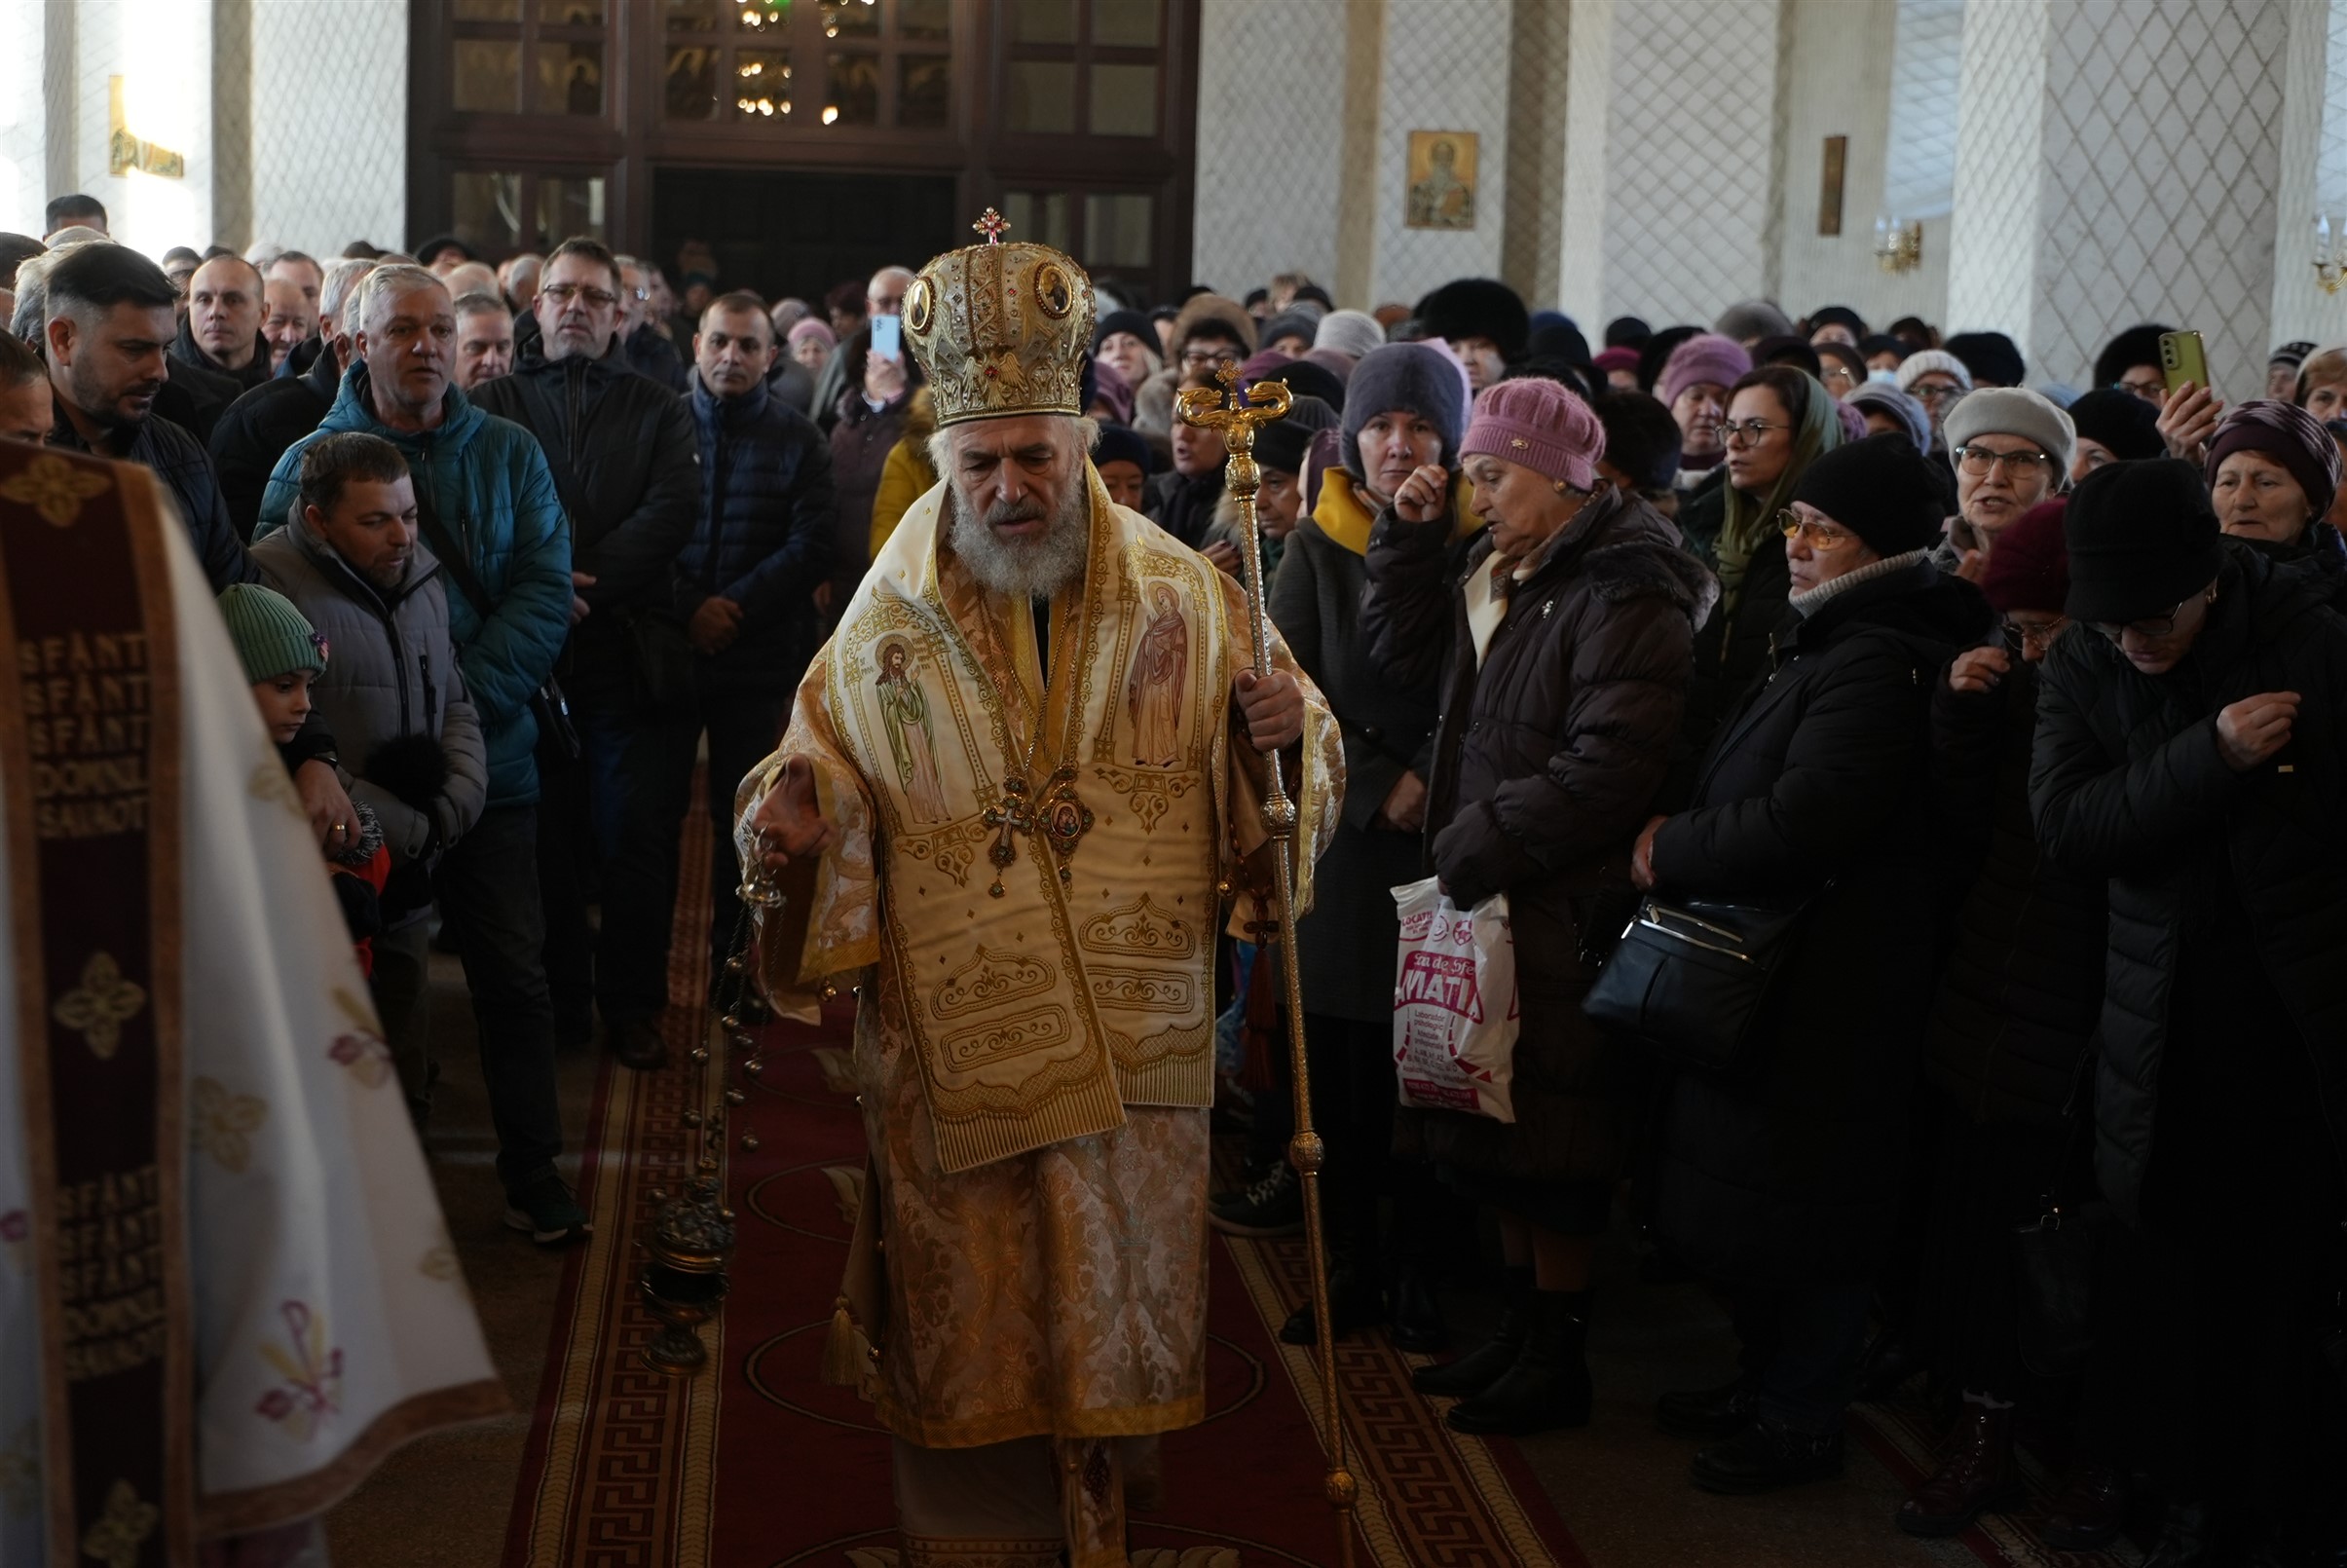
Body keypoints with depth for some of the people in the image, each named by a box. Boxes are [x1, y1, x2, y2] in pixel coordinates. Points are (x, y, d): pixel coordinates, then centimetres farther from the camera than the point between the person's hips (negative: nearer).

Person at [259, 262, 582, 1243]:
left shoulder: (509, 456, 6)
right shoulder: (309, 461, 1)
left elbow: (545, 590, -2)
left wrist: (464, 698, -16)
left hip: (490, 758, 1)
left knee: (514, 973, 3)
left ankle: (533, 1173, 13)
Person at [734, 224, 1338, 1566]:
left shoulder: (1189, 602, 0)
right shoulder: (885, 629, 0)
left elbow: (1303, 779, 6)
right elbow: (819, 801, 5)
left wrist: (1283, 738, -18)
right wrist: (789, 831, -18)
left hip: (1140, 1052, 1)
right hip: (954, 1059, -1)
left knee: (1118, 1321, 14)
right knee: (972, 1346, 9)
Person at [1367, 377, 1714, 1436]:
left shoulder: (1626, 595, -17)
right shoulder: (1497, 573, 12)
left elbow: (1608, 770, -24)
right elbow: (1401, 655, 20)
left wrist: (1476, 844, -19)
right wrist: (1411, 537, 8)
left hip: (1566, 912, -9)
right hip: (1488, 894, 9)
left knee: (1548, 1141, 0)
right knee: (1495, 1130, 15)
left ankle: (1559, 1359, 12)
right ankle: (1524, 1325, 27)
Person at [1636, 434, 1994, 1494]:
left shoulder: (1876, 662, -21)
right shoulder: (1823, 640, 13)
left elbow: (1797, 820, -28)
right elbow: (1744, 788, 21)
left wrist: (1670, 851, -15)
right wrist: (1679, 843, 5)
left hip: (1823, 995, -10)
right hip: (1763, 970, 10)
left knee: (1792, 1204, 1)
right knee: (1754, 1191, 19)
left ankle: (1799, 1420, 15)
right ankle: (1770, 1380, 33)